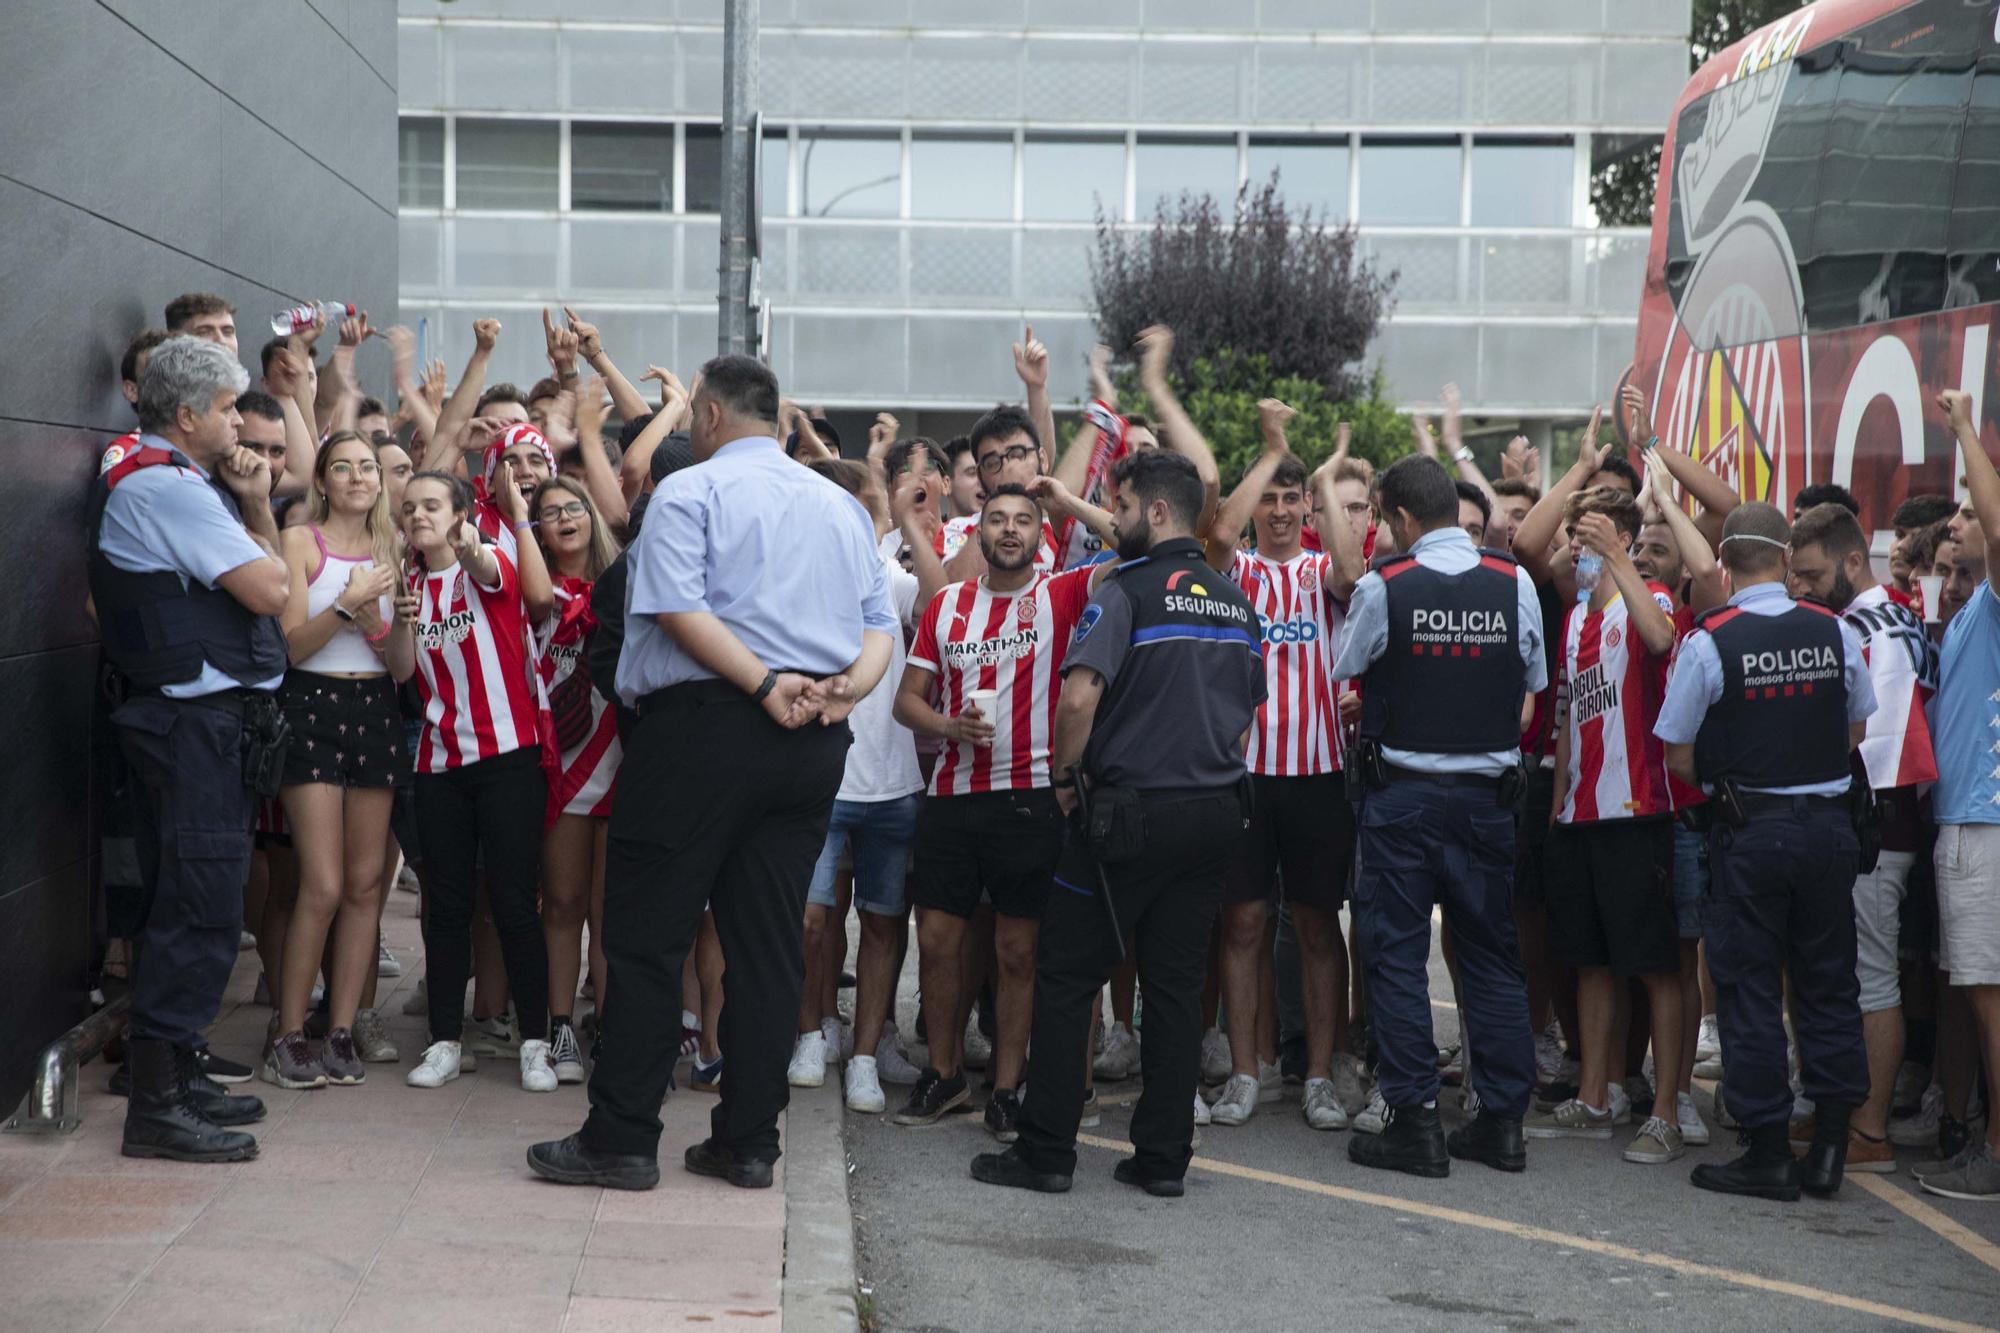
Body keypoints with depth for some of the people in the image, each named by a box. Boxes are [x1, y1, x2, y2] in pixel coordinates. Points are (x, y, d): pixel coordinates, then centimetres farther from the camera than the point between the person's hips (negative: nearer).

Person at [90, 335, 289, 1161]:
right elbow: (269, 589, -18)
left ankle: (177, 1075, 26)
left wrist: (255, 506, 5)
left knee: (190, 907, 17)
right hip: (197, 719, -11)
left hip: (206, 721, 11)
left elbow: (269, 566, 20)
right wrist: (254, 514, 0)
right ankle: (156, 1105, -6)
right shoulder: (164, 486, -15)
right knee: (198, 910, -9)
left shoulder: (182, 482, 17)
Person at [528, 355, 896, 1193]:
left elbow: (677, 607, -16)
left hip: (704, 724, -6)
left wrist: (764, 684, -19)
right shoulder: (841, 505, 18)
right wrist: (847, 686, -6)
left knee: (648, 936, 0)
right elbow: (879, 624, 11)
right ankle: (748, 1141, 10)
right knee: (769, 941, 8)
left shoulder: (690, 492, -2)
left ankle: (623, 1139, 0)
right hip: (814, 746, 6)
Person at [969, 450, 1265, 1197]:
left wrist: (1066, 776, -6)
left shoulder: (1129, 591, -11)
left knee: (1067, 976, 3)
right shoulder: (1236, 603, 11)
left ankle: (1046, 1152, 5)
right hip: (1215, 812, 6)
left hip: (1131, 810, -6)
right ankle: (1163, 1156, 11)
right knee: (1177, 983, 10)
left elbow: (1079, 696, -22)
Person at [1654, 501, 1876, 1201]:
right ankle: (1830, 1143, 15)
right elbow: (1857, 730, 12)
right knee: (1828, 983, 12)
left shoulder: (1708, 640, -12)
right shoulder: (1837, 632, -2)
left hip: (1748, 830, -3)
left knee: (1749, 987, 4)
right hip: (1828, 825, 4)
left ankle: (1768, 1153, 7)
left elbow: (1680, 757, -8)